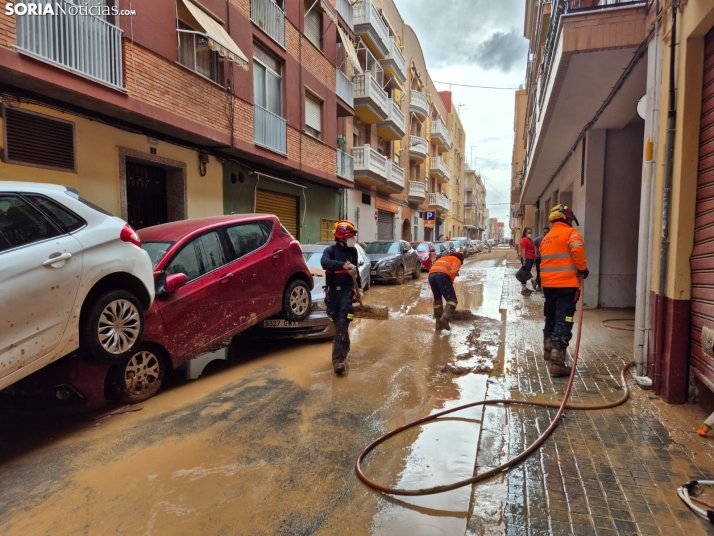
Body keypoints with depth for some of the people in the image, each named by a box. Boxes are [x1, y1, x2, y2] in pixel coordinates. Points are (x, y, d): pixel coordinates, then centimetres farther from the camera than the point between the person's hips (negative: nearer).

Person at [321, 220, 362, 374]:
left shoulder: (353, 251, 7)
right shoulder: (330, 250, -6)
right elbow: (324, 263, -29)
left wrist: (358, 288, 25)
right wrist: (344, 265, -41)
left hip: (347, 290, 1)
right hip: (333, 290, -1)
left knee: (342, 323, -12)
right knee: (338, 323, 9)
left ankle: (338, 358, -16)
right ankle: (345, 347, 36)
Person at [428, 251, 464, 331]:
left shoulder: (443, 258, 39)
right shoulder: (457, 260, 19)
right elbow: (453, 272, -4)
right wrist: (450, 282, 10)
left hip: (431, 275, 6)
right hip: (442, 275, -6)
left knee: (437, 300, 18)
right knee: (452, 300, -1)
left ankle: (439, 324, 18)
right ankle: (445, 319, -21)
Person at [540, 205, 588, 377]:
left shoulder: (546, 238, 18)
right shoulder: (571, 233, -5)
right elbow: (577, 250, -22)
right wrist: (582, 268, -9)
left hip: (548, 284, 7)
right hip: (566, 285, -7)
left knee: (551, 319, 23)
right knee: (563, 324, -7)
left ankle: (548, 351, 39)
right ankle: (557, 363, -10)